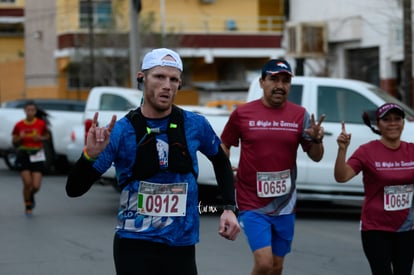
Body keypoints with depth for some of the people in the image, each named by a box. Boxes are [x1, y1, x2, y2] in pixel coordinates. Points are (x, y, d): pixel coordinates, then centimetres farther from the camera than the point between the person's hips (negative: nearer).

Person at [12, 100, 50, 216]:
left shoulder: (41, 123, -5)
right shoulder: (19, 125, -4)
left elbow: (47, 136, 12)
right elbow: (14, 143, 5)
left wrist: (40, 138, -10)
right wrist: (20, 138, -16)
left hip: (37, 156, 0)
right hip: (23, 155, 0)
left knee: (36, 186, -5)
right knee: (27, 183, -11)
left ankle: (31, 195, 32)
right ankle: (28, 206, 14)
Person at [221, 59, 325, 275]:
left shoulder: (300, 115, 1)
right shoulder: (242, 114, -3)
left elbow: (316, 157, 3)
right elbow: (224, 145, 11)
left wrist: (317, 139, -18)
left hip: (284, 205, 3)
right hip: (252, 204, -3)